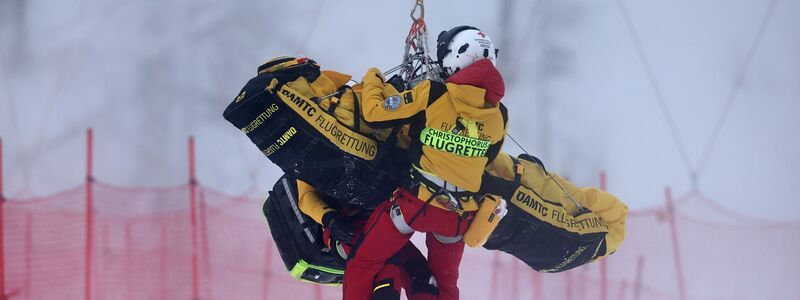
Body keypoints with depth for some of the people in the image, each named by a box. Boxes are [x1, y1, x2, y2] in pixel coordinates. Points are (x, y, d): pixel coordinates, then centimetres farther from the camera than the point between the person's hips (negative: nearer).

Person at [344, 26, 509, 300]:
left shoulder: (433, 94, -13)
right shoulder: (499, 115, 0)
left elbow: (374, 114, -9)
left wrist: (373, 81, 11)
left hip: (416, 202, -4)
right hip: (460, 216, 5)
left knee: (361, 266, 9)